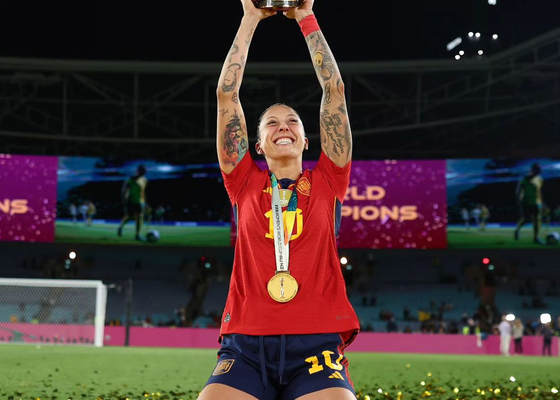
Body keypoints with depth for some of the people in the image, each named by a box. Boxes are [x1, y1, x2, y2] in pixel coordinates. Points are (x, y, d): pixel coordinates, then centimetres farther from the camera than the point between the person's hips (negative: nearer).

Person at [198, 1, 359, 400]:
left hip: (317, 345, 0)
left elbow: (334, 89, 16)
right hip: (245, 346, 0)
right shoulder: (246, 182, 17)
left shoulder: (326, 182, 16)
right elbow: (227, 93, 16)